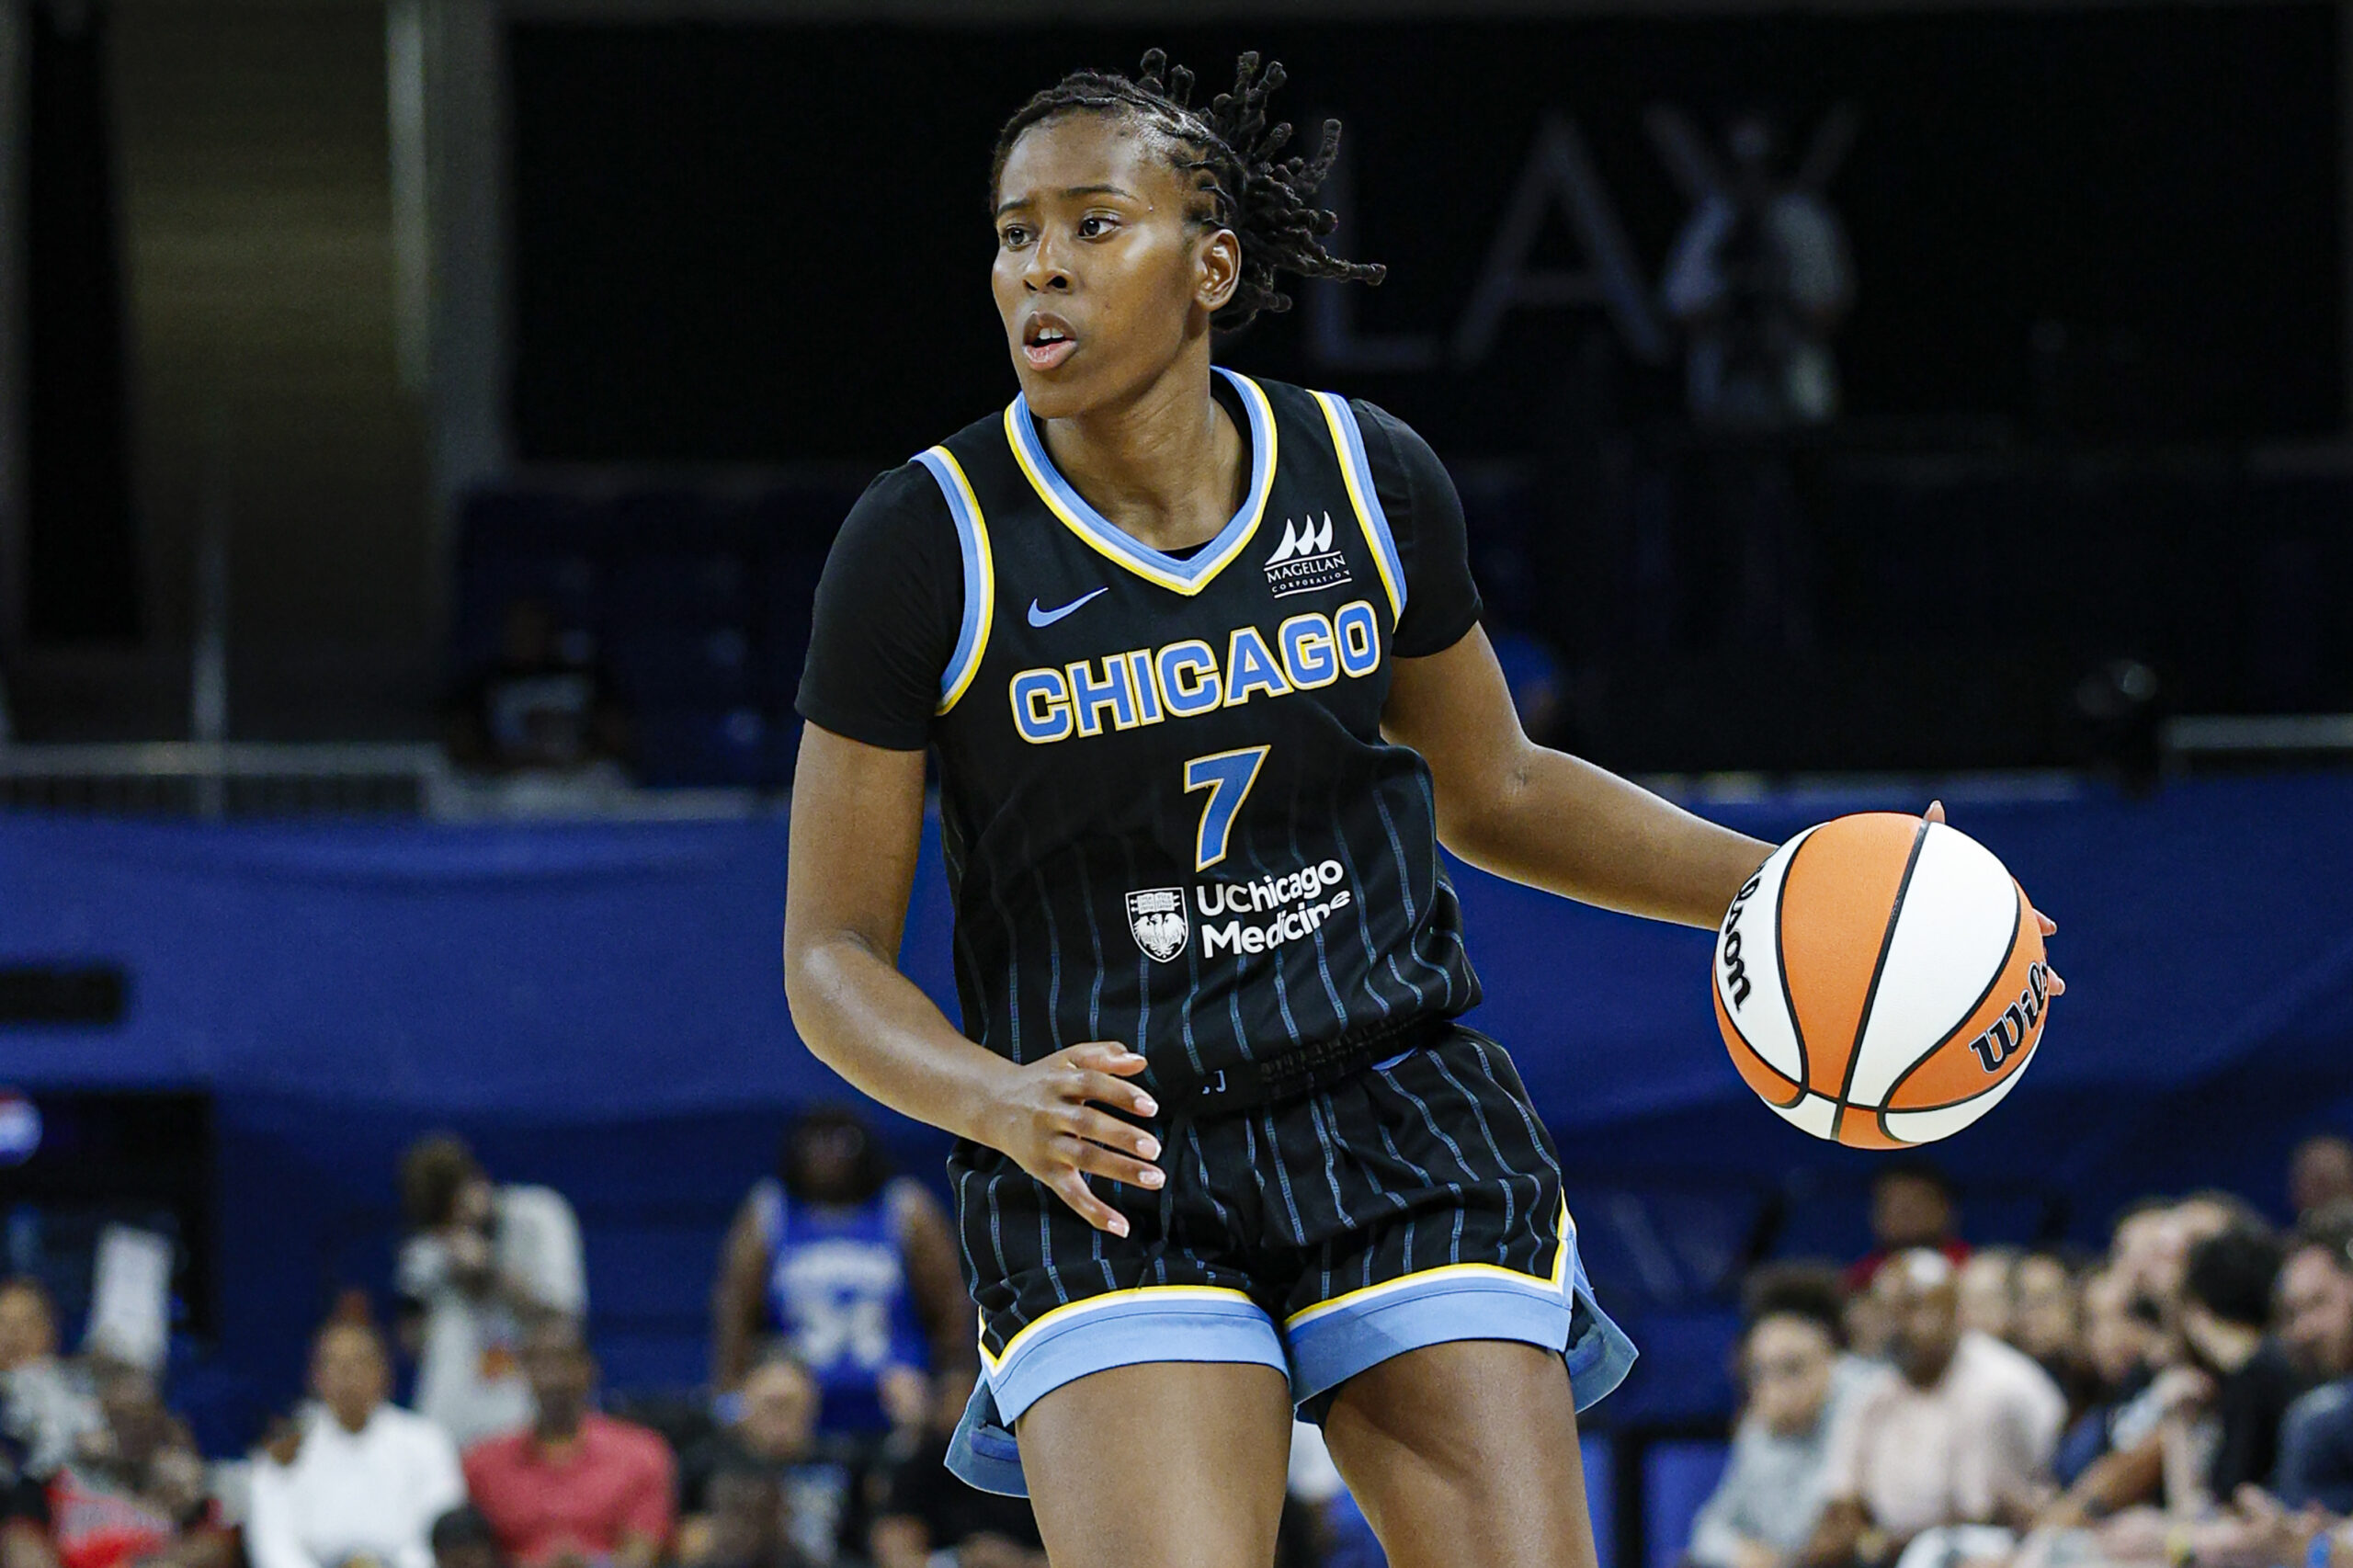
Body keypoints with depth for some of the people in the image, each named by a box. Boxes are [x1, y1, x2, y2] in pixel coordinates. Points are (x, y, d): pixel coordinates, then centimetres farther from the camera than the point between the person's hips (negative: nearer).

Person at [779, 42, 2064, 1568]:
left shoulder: (1369, 480, 0)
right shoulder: (929, 542, -9)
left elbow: (1491, 792, 18)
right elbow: (834, 950, -5)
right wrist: (999, 1103, -25)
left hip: (1403, 1127, 3)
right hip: (1107, 1179, -3)